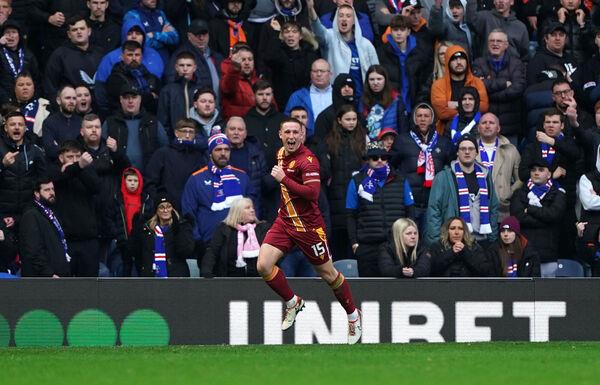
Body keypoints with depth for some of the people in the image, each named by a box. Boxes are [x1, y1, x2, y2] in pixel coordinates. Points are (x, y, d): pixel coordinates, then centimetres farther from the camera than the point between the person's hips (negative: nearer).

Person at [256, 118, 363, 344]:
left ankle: (353, 315, 27)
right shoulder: (281, 153, 7)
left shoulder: (307, 160, -19)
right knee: (263, 266, -11)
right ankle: (293, 303, 12)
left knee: (328, 274, 7)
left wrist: (284, 179, -30)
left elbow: (313, 192, -31)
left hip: (307, 225, -7)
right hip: (285, 221, 7)